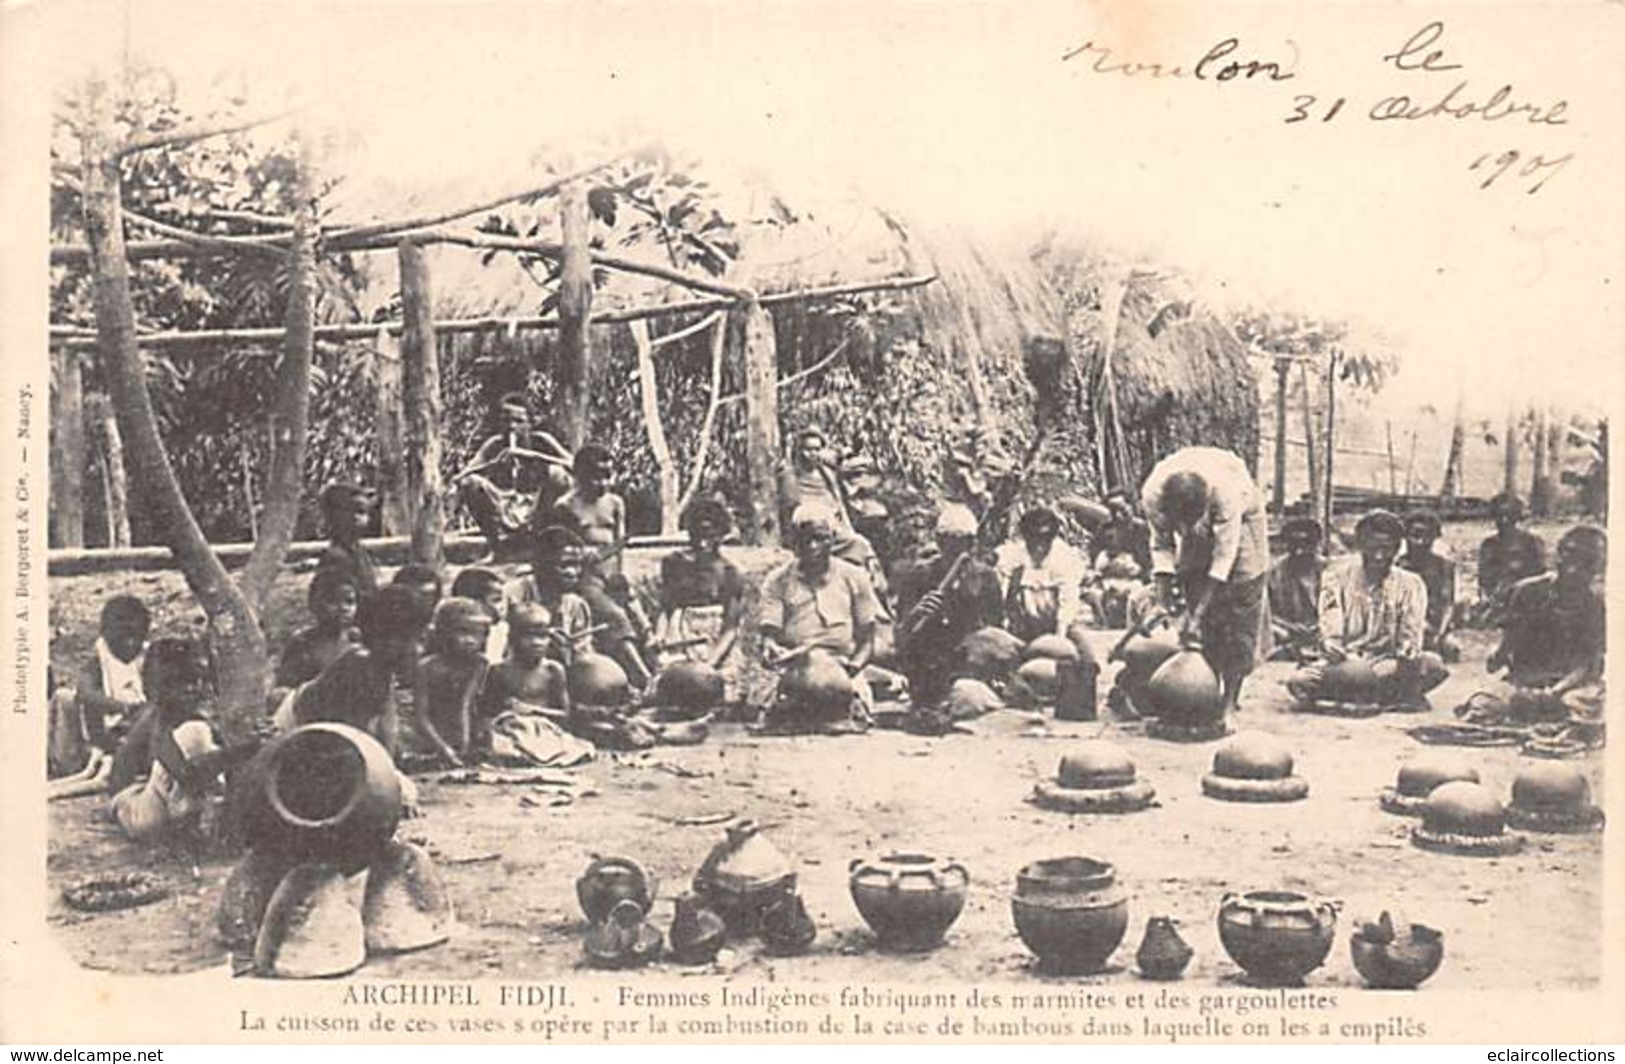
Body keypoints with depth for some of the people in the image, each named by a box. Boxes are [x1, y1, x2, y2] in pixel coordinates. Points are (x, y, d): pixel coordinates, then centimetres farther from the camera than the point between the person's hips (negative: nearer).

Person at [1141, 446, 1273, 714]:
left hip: (1240, 514, -3)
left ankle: (1230, 699, -11)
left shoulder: (1226, 491, -43)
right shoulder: (1152, 496, -33)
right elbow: (1161, 543, -15)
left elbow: (1223, 557, -37)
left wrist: (1197, 614, -38)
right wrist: (1163, 580, -30)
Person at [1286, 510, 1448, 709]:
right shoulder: (1337, 574, 5)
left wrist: (1407, 655, -28)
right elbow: (1330, 633, -6)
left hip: (1389, 667, 1)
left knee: (1433, 665, -28)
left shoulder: (1409, 584, 7)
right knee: (1299, 681, -31)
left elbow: (1411, 635, -3)